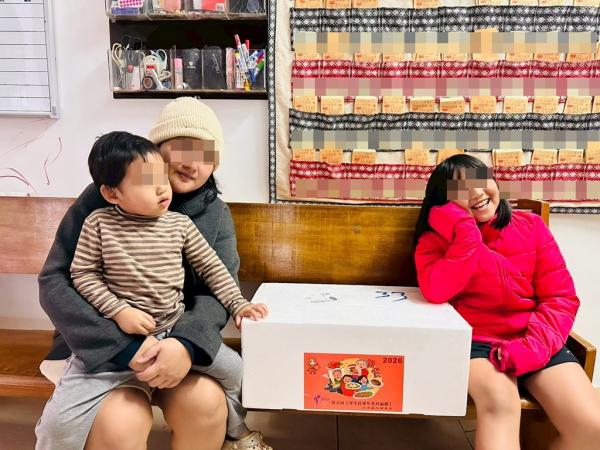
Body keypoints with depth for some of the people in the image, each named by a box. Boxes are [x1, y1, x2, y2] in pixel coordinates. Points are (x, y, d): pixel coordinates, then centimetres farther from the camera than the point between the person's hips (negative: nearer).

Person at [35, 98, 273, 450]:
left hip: (180, 338, 2)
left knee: (205, 402, -23)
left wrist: (189, 342, -29)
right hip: (104, 344, -2)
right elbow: (55, 280, -11)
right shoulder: (104, 198, -8)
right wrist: (123, 344, -23)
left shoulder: (216, 213, 0)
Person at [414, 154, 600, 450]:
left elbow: (561, 297, 1)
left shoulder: (530, 226, 5)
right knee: (500, 401, -35)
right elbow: (436, 292, -19)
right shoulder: (436, 239, 0)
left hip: (536, 342, 3)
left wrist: (530, 346, -16)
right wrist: (468, 232, -16)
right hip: (475, 342, -3)